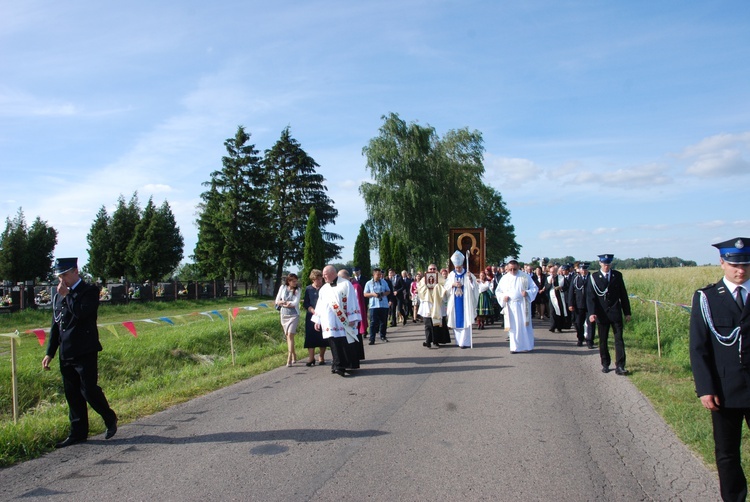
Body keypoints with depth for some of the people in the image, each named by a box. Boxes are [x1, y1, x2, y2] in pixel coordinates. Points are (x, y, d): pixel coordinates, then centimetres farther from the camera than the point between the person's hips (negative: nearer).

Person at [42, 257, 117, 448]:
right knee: (72, 395, 10)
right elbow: (55, 325, 18)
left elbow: (82, 313, -23)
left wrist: (67, 295, -14)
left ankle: (110, 418, 18)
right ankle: (78, 433, 19)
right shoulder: (59, 296, 15)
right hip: (66, 353, 7)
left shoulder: (89, 291, -6)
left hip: (85, 352, -7)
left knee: (89, 390, -5)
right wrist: (50, 353, 14)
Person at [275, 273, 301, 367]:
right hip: (284, 314, 4)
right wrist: (289, 303, -12)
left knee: (290, 335, -14)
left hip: (294, 315, -4)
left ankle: (289, 359, -15)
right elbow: (277, 301, 2)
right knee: (287, 336, 10)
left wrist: (284, 303, -9)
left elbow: (295, 303, -12)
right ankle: (294, 356, 25)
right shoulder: (283, 287, 3)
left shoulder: (297, 290, -3)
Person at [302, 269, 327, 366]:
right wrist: (313, 311, -15)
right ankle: (311, 358, 6)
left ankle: (321, 357, 17)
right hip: (311, 317, -1)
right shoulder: (308, 289, 3)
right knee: (311, 337, -2)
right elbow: (305, 304, 1)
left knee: (323, 338, 3)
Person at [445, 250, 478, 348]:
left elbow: (474, 286, -6)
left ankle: (465, 342, -3)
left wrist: (470, 279, -23)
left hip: (465, 301, -3)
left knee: (465, 321, -5)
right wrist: (453, 284, -12)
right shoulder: (451, 275, 6)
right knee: (456, 321, 6)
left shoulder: (468, 274, -1)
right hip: (454, 302, 3)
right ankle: (459, 340, 17)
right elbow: (446, 286, 6)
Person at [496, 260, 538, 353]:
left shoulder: (525, 276, 1)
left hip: (523, 305, -2)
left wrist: (527, 293, -17)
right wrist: (503, 297, -8)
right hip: (510, 306, 2)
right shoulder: (505, 278, 7)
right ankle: (515, 347, 6)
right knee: (513, 327, 1)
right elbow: (498, 292, 12)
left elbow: (535, 288, 2)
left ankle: (527, 346, 12)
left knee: (524, 325, 1)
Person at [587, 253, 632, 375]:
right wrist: (591, 313, -19)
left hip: (616, 313, 1)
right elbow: (590, 296, -7)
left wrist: (627, 312, 7)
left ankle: (620, 366, -2)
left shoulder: (617, 275, 5)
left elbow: (623, 294, 9)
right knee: (603, 341, 8)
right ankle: (605, 364, 20)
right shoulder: (594, 277, -1)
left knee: (619, 339, -3)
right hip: (601, 314, -1)